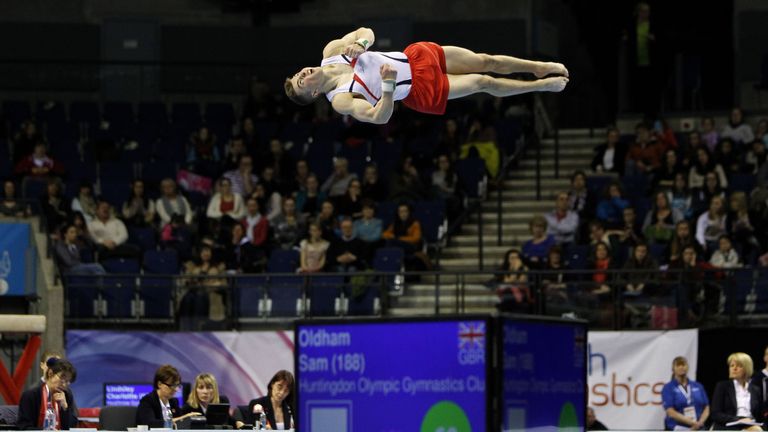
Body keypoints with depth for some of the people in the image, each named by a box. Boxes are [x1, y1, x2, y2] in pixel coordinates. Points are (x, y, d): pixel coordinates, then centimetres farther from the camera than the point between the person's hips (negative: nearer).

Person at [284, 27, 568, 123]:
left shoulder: (331, 52, -4)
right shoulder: (340, 101, -20)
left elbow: (366, 32, 5)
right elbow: (380, 117, -30)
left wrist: (360, 43, -19)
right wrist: (388, 85, -46)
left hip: (416, 56, 5)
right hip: (421, 90, -5)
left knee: (486, 61, 6)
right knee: (485, 83, -1)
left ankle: (539, 68, 27)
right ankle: (543, 86, 18)